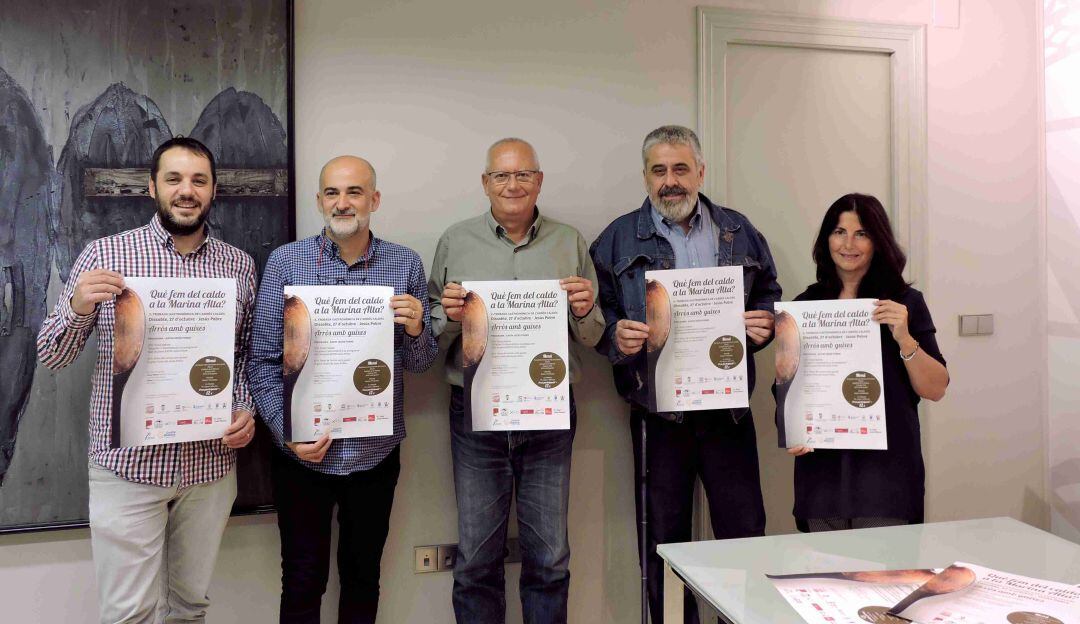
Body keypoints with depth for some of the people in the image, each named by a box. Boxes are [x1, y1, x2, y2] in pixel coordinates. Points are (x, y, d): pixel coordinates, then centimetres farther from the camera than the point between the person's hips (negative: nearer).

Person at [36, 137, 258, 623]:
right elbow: (50, 357, 1)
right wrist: (78, 308, -19)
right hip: (128, 463, -2)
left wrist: (247, 410, -5)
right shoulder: (104, 255, -2)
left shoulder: (240, 266, 5)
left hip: (211, 463, 3)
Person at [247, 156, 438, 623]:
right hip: (302, 454, -1)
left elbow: (420, 364, 2)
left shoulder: (406, 265, -1)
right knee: (302, 582, 13)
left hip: (376, 453, 1)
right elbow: (263, 360, -3)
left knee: (363, 576, 18)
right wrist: (287, 432, -12)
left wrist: (415, 329, -19)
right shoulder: (285, 261, -4)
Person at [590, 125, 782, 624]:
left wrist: (764, 325, -5)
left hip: (728, 408, 2)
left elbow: (769, 297, 15)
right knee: (663, 540, 10)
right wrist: (614, 335, -18)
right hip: (658, 413, -1)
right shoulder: (618, 239, 3)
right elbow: (594, 314, 2)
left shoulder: (739, 232, 10)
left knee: (744, 532, 9)